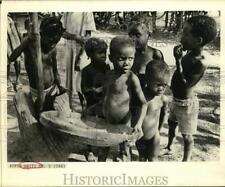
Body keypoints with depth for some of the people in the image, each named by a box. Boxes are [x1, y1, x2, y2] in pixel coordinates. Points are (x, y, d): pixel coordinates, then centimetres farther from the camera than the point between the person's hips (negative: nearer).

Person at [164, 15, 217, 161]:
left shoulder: (201, 64, -31)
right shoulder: (189, 53, -4)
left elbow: (185, 86, -31)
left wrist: (178, 60, -34)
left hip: (186, 104, -9)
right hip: (176, 100, 9)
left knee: (186, 135, 10)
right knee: (171, 124, 29)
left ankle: (186, 160, 29)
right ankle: (169, 146, 53)